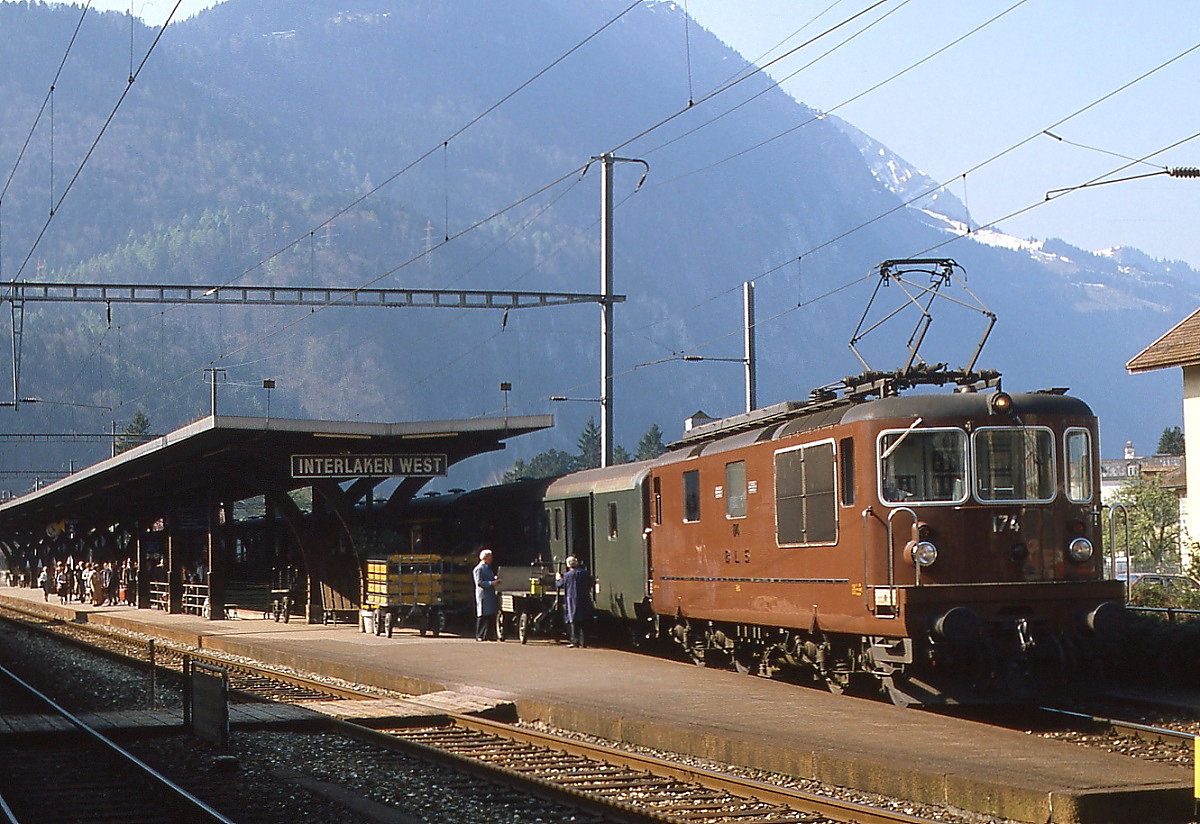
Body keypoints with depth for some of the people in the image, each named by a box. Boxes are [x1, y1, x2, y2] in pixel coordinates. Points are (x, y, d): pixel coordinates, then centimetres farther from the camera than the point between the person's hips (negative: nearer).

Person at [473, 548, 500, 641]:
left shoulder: (489, 568, 20)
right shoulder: (479, 569, -8)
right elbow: (479, 583, -16)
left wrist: (496, 580, 8)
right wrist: (491, 583, -21)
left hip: (491, 595, 8)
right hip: (483, 595, -8)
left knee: (492, 616, 5)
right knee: (483, 616, -6)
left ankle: (490, 635, 9)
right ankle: (480, 636, -2)